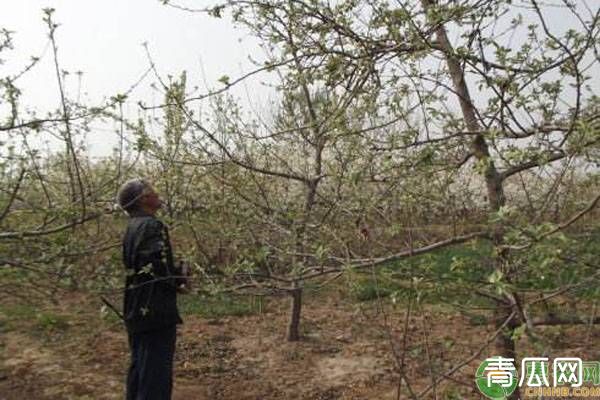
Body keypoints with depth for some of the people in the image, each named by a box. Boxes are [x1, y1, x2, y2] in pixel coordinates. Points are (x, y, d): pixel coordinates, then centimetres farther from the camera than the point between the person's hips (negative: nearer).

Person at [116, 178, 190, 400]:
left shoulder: (133, 226, 14)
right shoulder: (152, 225, -16)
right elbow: (157, 267, -27)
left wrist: (176, 274, 7)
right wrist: (178, 281, -9)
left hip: (137, 311, 10)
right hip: (155, 311, -10)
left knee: (139, 370, 21)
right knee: (156, 375, -3)